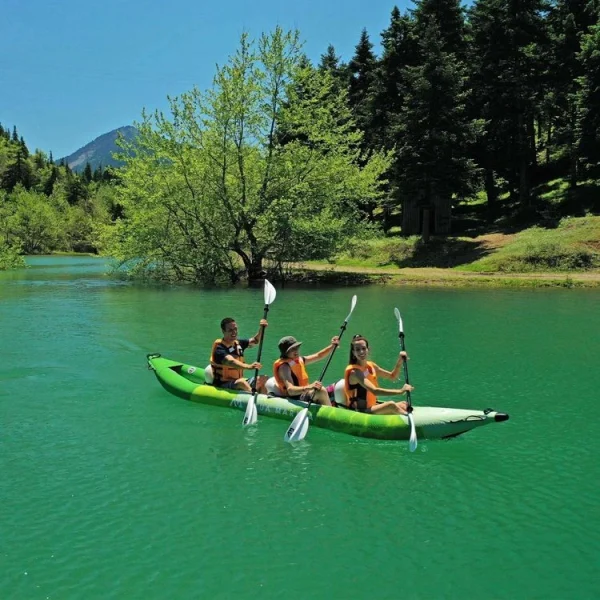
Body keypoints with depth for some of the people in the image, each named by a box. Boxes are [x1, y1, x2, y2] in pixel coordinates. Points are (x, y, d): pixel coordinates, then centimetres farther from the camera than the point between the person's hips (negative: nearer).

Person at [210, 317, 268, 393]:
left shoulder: (238, 344, 10)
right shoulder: (219, 347, -16)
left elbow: (255, 341, 15)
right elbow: (230, 361, -33)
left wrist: (262, 328, -6)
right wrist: (248, 367, -50)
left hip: (238, 382, 8)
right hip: (222, 385, -8)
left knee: (264, 379, -6)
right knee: (242, 382, -37)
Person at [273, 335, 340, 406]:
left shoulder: (299, 360, 10)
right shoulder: (284, 366, -19)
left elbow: (318, 356, 22)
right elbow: (290, 390, -33)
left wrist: (332, 346, 7)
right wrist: (308, 387, -48)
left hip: (303, 394, 10)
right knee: (321, 390, -30)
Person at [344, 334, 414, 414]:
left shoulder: (371, 366, 8)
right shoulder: (354, 372, -18)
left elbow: (392, 376, 21)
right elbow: (374, 391, -31)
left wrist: (399, 362, 2)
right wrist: (401, 391, -33)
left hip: (371, 407, 9)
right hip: (358, 411, -9)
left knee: (404, 405, -5)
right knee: (391, 405, -29)